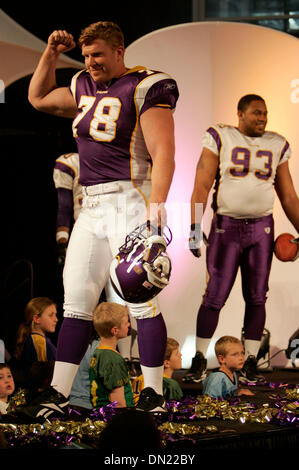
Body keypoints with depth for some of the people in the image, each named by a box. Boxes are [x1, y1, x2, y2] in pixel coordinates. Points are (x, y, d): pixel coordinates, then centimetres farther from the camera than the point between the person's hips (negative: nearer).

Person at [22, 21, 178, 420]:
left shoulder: (146, 88, -9)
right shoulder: (85, 88, 15)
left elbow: (163, 154, -17)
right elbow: (38, 98, 32)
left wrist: (156, 204, -30)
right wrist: (51, 53, 19)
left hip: (130, 202, -8)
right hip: (92, 207, 8)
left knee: (141, 301, -7)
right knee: (76, 300, 6)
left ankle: (153, 395, 0)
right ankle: (58, 394, 10)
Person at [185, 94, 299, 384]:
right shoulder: (220, 138, -1)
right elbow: (201, 186, -5)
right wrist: (194, 227, -14)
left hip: (261, 228, 3)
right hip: (226, 226, -3)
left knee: (256, 297, 3)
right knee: (215, 296, -5)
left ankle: (250, 361, 11)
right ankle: (199, 360, 6)